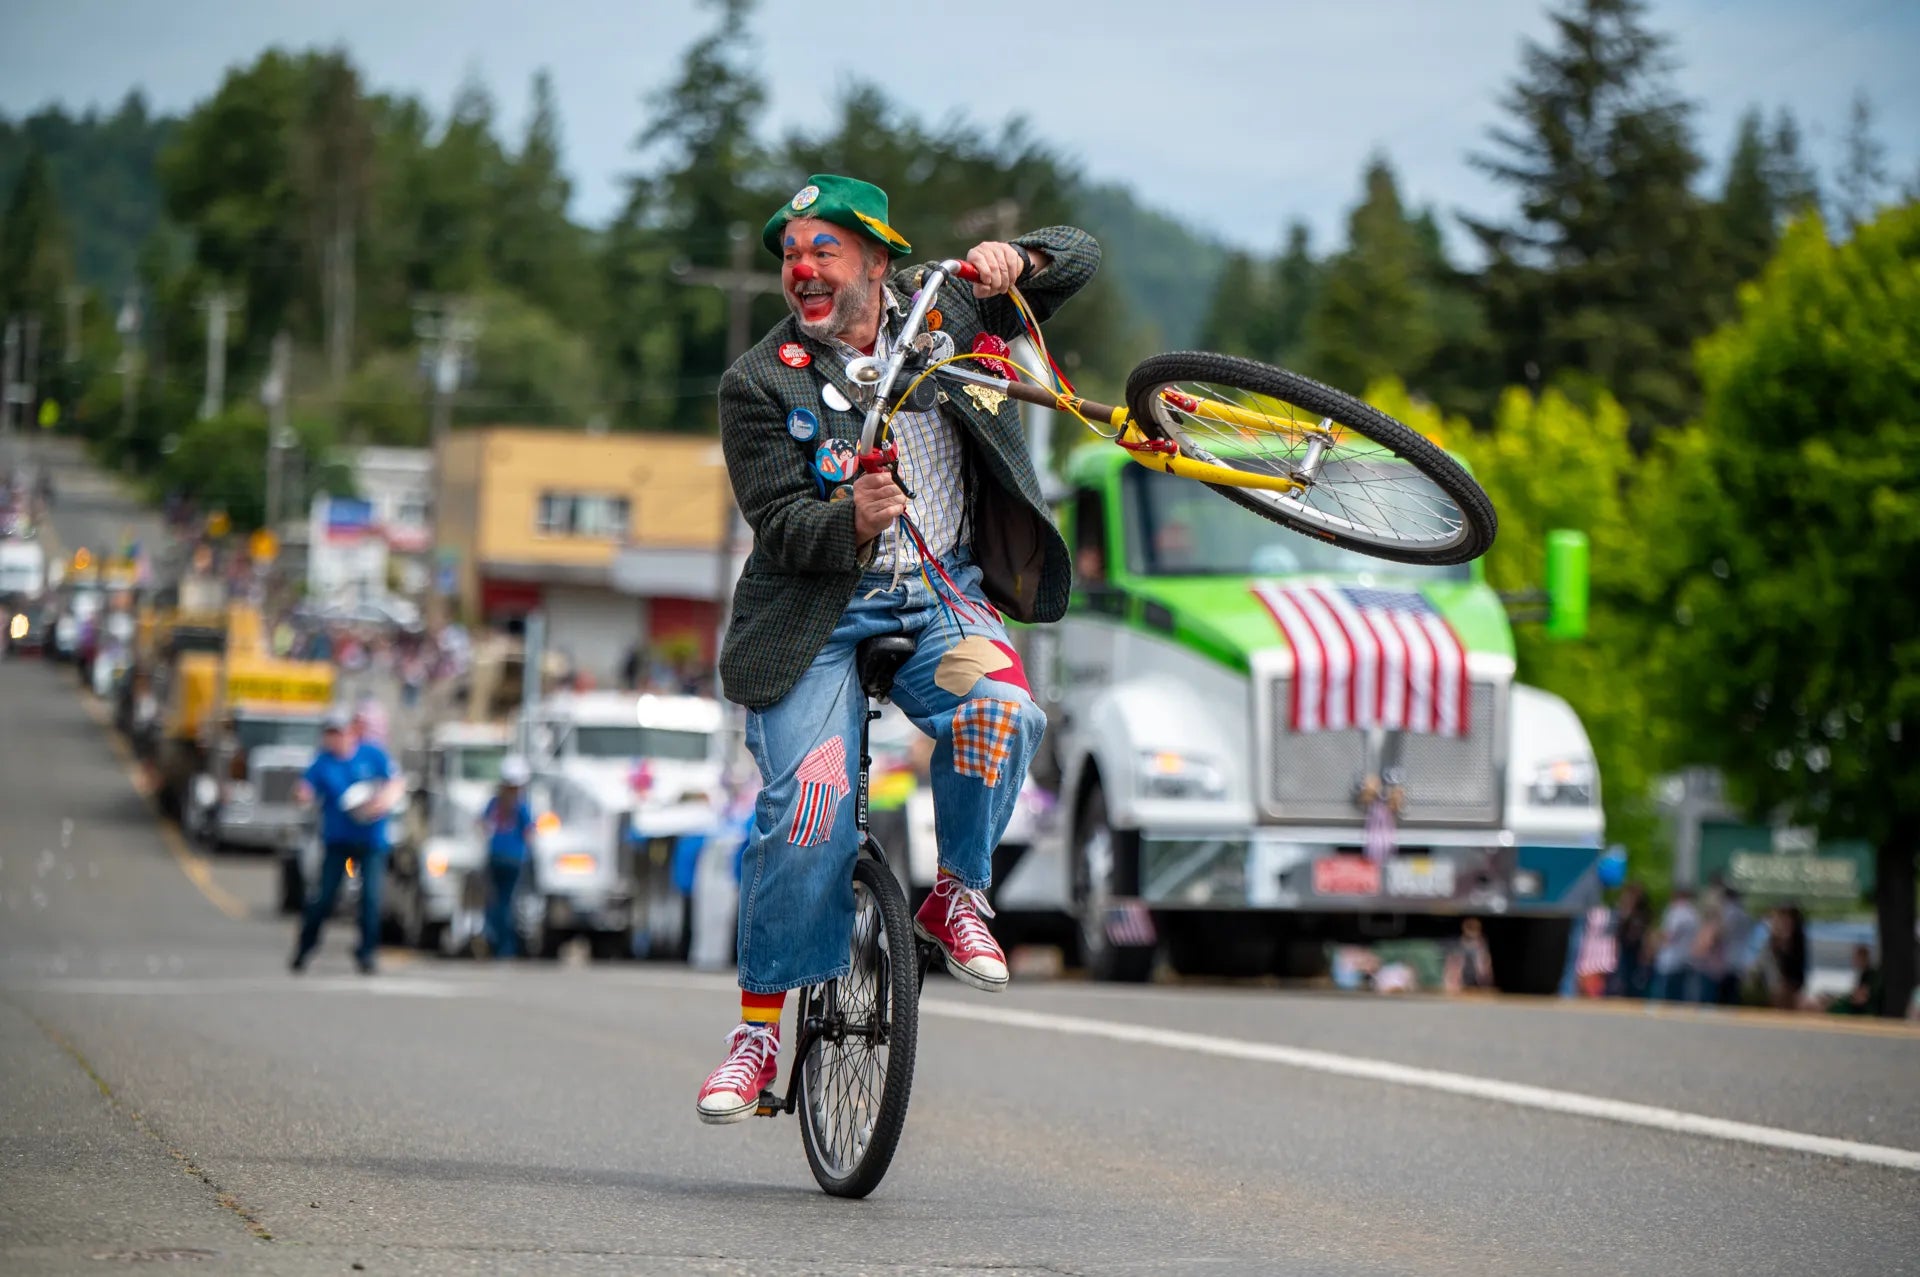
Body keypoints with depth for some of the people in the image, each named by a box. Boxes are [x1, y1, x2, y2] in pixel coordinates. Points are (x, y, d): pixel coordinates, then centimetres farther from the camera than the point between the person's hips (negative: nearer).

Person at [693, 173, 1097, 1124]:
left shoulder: (940, 313, 4)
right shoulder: (759, 385, -4)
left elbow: (1080, 260, 8)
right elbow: (780, 527, -11)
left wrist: (1012, 258, -14)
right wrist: (854, 521, -33)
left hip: (942, 598, 2)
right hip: (819, 615, -2)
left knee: (998, 711, -30)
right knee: (807, 807, -20)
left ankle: (958, 899, -4)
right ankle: (759, 1028, -5)